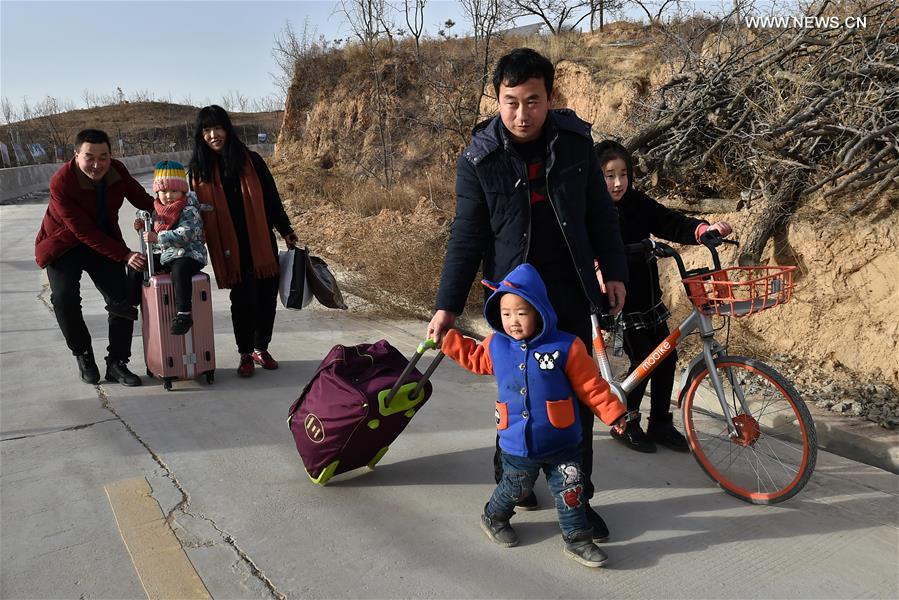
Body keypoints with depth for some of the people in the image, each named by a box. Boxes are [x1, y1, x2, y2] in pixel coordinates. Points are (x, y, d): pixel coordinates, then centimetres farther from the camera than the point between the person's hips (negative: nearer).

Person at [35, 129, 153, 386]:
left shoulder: (117, 170, -13)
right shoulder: (61, 182, -27)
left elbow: (143, 200, 1)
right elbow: (84, 232, -28)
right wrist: (125, 255, -34)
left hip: (105, 241, 4)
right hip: (64, 245, -4)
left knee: (122, 300, -8)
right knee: (65, 297, -21)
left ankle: (117, 363, 4)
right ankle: (83, 356, 2)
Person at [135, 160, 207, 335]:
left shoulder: (189, 210, -14)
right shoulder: (158, 210, 11)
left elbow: (184, 235, -27)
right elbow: (155, 233, 24)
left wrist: (157, 238, -31)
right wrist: (143, 226, 3)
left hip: (188, 254, -9)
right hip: (164, 255, 9)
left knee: (179, 270, -38)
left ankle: (183, 314, -38)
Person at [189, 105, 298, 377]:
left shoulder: (251, 160, 0)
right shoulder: (199, 168, 2)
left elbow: (271, 199, 4)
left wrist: (286, 231, 5)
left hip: (261, 244, 1)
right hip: (230, 250, -1)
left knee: (267, 298, 5)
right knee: (242, 302, 2)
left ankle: (261, 348, 26)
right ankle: (245, 355, 20)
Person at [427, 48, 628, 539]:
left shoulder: (575, 140, -2)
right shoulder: (478, 161, -9)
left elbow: (600, 212, 6)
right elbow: (466, 238, -7)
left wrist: (614, 272, 4)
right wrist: (447, 306, -10)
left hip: (571, 296, 2)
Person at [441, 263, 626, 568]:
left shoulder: (566, 347, -14)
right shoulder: (496, 346, -4)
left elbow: (590, 385, -6)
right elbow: (475, 358, 18)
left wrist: (613, 413, -5)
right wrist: (447, 338, 12)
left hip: (561, 444, -2)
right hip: (517, 446, 2)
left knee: (570, 492, 6)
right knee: (514, 490, 19)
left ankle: (577, 540, 25)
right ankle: (494, 518, 46)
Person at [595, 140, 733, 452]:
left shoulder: (636, 202, 1)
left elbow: (670, 222, -7)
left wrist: (705, 229, -23)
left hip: (648, 297, 6)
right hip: (618, 301, -6)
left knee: (666, 357, 7)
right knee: (643, 361, -7)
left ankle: (661, 424, 23)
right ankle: (625, 424, 14)